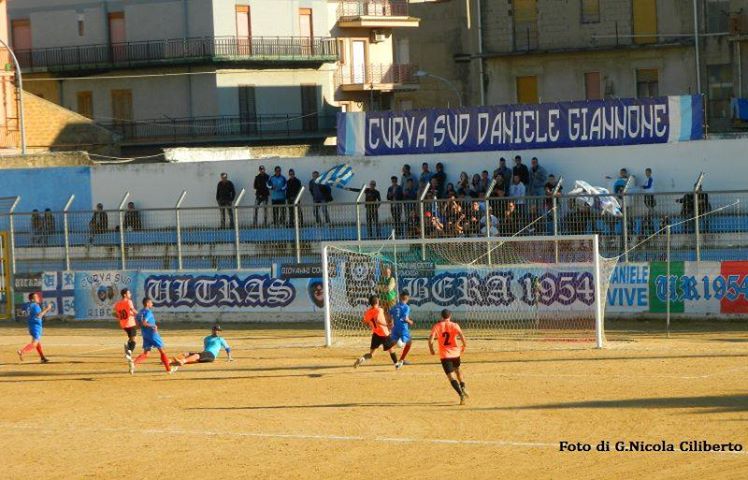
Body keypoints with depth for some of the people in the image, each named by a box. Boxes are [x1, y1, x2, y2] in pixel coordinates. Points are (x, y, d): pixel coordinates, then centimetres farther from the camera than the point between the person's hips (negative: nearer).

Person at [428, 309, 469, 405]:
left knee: (451, 376, -5)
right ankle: (463, 388, 17)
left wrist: (431, 350, 7)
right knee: (457, 370, 31)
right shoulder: (454, 325, -1)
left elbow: (430, 339, -10)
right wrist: (464, 345, 2)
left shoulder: (437, 326, 0)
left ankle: (461, 394, -22)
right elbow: (461, 336, -16)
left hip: (444, 355, -2)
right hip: (455, 353, 2)